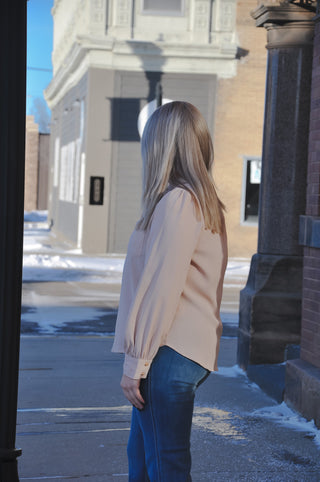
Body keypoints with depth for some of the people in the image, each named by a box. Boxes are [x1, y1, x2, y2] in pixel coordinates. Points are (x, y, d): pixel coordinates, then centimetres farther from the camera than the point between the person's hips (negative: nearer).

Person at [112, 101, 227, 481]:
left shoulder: (177, 201, -16)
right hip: (191, 350, 10)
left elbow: (162, 289, -20)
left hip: (169, 356, -10)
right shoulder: (206, 201, 13)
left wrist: (135, 362, -14)